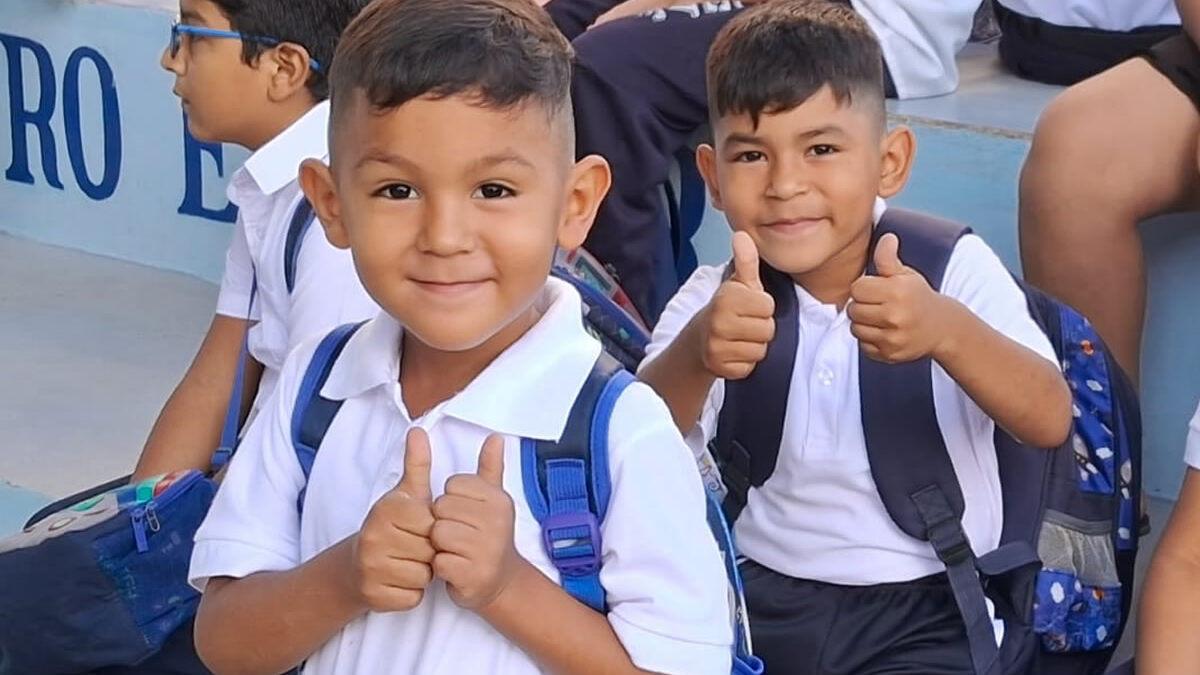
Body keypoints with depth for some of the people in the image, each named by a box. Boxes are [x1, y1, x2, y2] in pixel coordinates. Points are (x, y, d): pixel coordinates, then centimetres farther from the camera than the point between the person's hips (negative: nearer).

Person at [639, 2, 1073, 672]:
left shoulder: (954, 269, -5)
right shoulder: (718, 301, 0)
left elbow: (1049, 422, -18)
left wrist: (948, 332, -39)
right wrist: (695, 356, -40)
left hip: (923, 611, -2)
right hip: (760, 596, 2)